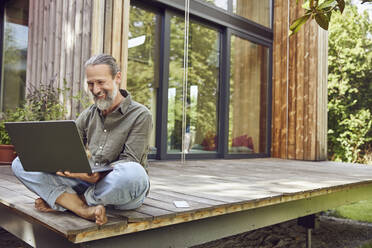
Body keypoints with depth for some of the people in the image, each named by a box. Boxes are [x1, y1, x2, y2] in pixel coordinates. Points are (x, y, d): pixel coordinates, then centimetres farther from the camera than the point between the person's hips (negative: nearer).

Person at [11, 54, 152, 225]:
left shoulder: (140, 115, -6)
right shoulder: (88, 115, 12)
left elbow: (129, 161, -13)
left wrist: (100, 174, -31)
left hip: (121, 191, -4)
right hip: (87, 181, 5)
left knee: (133, 173, -42)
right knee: (21, 163, -7)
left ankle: (60, 201, -18)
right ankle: (86, 210, -24)